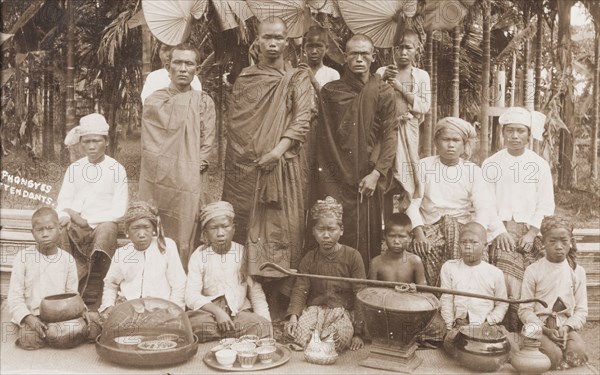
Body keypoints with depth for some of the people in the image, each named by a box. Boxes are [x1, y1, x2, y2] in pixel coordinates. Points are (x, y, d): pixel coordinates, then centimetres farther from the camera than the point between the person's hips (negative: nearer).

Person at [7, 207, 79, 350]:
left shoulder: (67, 259, 4)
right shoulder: (23, 257, -3)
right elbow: (14, 296, -5)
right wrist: (29, 318, -21)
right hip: (32, 315, -2)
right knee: (29, 339, -30)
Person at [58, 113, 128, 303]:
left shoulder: (116, 169, 1)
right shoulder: (75, 168, 12)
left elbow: (119, 210, -3)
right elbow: (63, 202, 8)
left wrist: (86, 221, -12)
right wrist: (66, 217, -16)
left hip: (104, 225, -3)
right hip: (76, 227, 3)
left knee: (107, 230, -36)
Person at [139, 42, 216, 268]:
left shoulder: (204, 102, 10)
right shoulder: (154, 101, 9)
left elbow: (207, 143, 4)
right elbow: (149, 144, 2)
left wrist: (194, 168, -10)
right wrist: (165, 170, -10)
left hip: (190, 184, 0)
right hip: (159, 181, 0)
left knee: (185, 239, -1)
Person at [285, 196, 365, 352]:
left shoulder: (352, 256, -3)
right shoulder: (309, 259, 6)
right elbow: (300, 290, -4)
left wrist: (358, 332, -10)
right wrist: (293, 315, -25)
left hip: (343, 311, -1)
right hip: (315, 309, 2)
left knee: (339, 337, -34)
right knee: (299, 336, -29)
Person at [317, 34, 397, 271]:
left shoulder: (383, 93, 4)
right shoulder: (330, 91, 7)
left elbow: (390, 135, -1)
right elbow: (323, 135, 7)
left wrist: (377, 173, -9)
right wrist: (322, 170, -1)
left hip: (367, 180, 0)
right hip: (335, 178, 1)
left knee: (367, 238, 2)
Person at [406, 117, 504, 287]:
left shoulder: (473, 170, 5)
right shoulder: (424, 165, 5)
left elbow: (484, 209, -4)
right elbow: (413, 202, -3)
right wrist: (419, 233, -18)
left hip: (463, 227, 1)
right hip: (431, 226, 0)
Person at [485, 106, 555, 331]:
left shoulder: (540, 165, 8)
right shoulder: (491, 164, 6)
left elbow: (545, 205, 5)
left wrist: (532, 233, -7)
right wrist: (500, 231, -11)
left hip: (530, 232, 1)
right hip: (502, 230, -1)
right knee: (508, 285, -15)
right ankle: (510, 330, -5)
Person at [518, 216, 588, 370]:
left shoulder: (577, 271, 7)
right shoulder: (533, 271, -1)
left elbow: (581, 310, 7)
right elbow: (525, 309, -2)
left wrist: (567, 326, -13)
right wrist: (545, 330, -15)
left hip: (567, 325, 2)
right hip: (539, 326, -2)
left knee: (577, 350, -30)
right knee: (553, 353, -31)